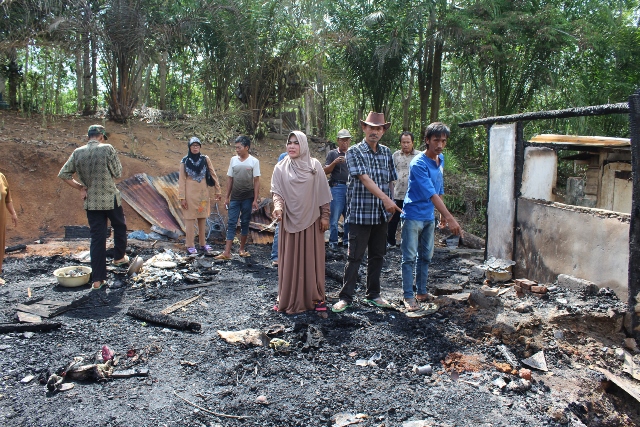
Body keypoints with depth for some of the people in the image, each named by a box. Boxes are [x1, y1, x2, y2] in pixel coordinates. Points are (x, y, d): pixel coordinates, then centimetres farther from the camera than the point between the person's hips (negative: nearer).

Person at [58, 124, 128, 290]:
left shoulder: (77, 153, 2)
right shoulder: (107, 149, -10)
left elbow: (63, 175, 3)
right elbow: (117, 173, -6)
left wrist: (80, 187, 8)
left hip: (91, 202, 3)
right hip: (111, 199, -3)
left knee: (97, 239, 5)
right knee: (119, 227, 24)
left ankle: (98, 279, 6)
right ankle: (119, 257, 39)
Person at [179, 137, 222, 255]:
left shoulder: (205, 159, 1)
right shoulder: (185, 161, -4)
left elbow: (213, 175, 5)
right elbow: (182, 180, -4)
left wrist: (218, 191, 3)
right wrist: (182, 197, -7)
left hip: (203, 192, 3)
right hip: (190, 192, -3)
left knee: (203, 218, 9)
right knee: (190, 218, 0)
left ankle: (203, 244, 20)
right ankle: (190, 246, 6)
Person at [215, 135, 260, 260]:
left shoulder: (254, 161, -4)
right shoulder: (233, 160, 5)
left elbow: (256, 181, -4)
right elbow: (230, 180, 10)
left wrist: (255, 200, -8)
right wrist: (227, 197, 7)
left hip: (247, 198, -2)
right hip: (234, 198, 2)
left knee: (245, 223, 7)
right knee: (231, 223, -1)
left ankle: (242, 249, 21)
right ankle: (227, 252, -3)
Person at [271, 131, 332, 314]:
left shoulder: (315, 165, 1)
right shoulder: (280, 168, 3)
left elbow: (323, 193, 2)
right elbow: (277, 192, -2)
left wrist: (325, 216, -2)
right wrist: (278, 206, -21)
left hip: (311, 220, 0)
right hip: (290, 220, 1)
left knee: (312, 258, 6)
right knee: (290, 260, 5)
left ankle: (314, 296, 18)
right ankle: (289, 298, 16)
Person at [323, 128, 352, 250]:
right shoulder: (332, 153, 5)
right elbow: (326, 171, -1)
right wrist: (334, 163, -16)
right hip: (337, 187, -4)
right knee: (334, 217, -4)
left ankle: (346, 240, 18)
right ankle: (333, 242, 4)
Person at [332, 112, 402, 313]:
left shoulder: (386, 152, 11)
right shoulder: (354, 152, -6)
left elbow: (390, 181, 15)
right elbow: (364, 178, -18)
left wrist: (389, 207, 8)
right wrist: (386, 198, -27)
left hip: (381, 214, 5)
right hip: (360, 213, -5)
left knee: (377, 256, 12)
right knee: (354, 257, 0)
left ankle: (373, 294, 26)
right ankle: (346, 297, 11)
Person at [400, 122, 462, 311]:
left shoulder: (441, 159, 6)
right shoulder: (418, 164, -20)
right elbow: (432, 194, -26)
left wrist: (444, 215, 17)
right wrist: (450, 218, -30)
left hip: (429, 216, 8)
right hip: (413, 216, -8)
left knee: (426, 256, 14)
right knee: (410, 258, -2)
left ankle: (422, 292, 26)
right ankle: (408, 296, 7)